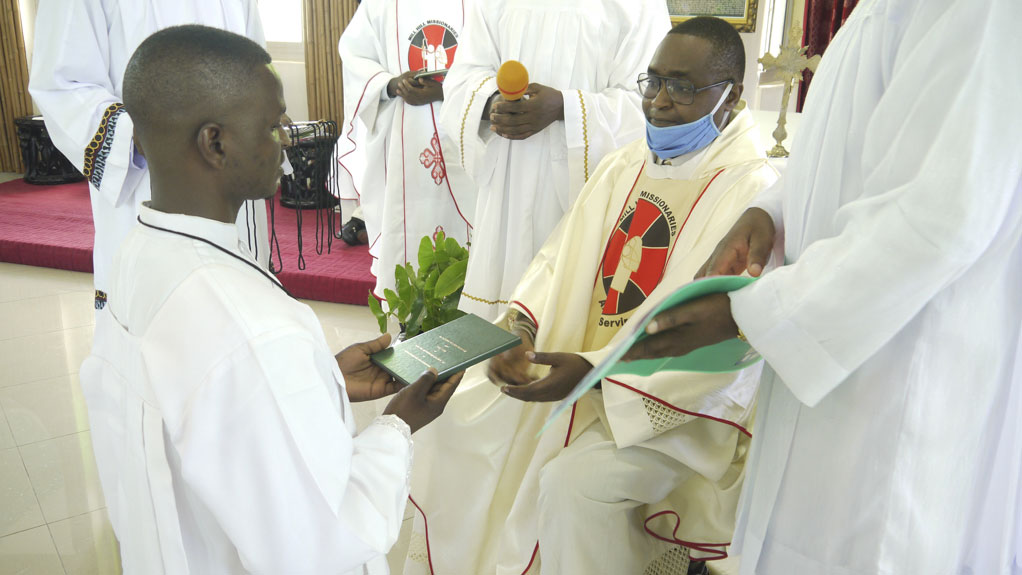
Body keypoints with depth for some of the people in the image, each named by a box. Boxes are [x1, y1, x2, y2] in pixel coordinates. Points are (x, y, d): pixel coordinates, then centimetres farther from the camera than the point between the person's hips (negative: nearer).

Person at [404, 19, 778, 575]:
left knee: (576, 481, -29)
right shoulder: (621, 166, 10)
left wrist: (595, 372, -28)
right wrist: (521, 328, -11)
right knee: (456, 417, -1)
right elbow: (559, 258, 9)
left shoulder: (752, 193, -14)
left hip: (682, 400, -6)